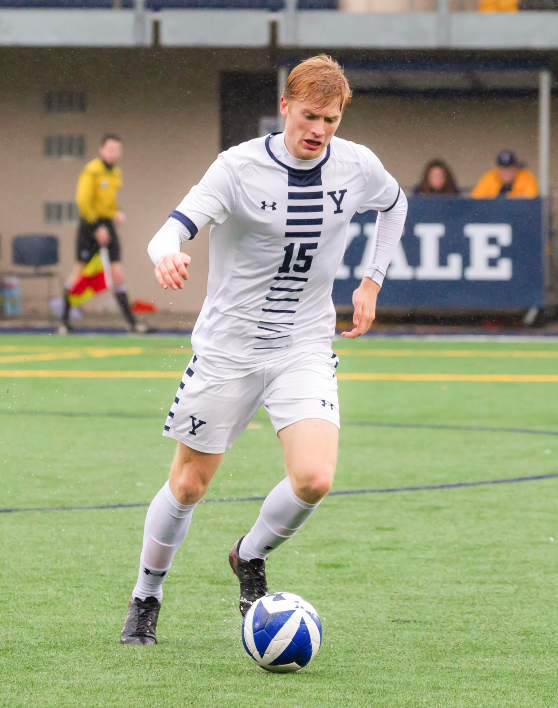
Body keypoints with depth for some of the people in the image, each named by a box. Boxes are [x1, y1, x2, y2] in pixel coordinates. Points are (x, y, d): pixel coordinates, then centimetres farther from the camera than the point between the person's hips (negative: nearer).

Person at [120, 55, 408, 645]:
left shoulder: (356, 166, -3)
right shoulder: (240, 166, -15)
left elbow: (394, 205, 20)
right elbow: (175, 229, -25)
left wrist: (371, 282, 13)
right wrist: (167, 256, -49)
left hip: (306, 347, 2)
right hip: (228, 347, -2)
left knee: (314, 479, -19)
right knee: (189, 485, 6)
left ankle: (250, 559, 12)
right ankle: (145, 598, 30)